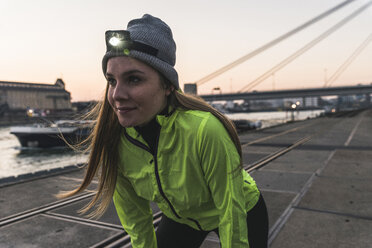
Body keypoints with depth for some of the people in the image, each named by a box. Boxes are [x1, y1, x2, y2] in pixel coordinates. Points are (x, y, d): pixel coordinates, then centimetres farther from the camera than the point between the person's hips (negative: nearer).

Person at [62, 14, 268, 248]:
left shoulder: (204, 130, -39)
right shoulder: (114, 141, -23)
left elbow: (232, 216, -26)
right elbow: (135, 221, -10)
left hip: (244, 215, -3)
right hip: (179, 218, 3)